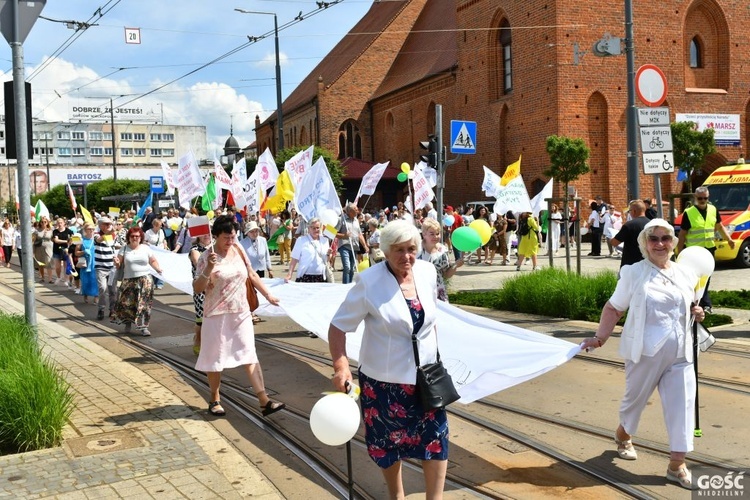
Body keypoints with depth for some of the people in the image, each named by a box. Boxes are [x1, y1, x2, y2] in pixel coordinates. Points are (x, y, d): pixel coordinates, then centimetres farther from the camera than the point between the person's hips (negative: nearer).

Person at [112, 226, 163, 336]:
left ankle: (144, 327, -2)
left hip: (145, 280, 0)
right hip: (129, 280, 0)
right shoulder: (124, 249, 4)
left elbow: (153, 261, 13)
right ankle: (128, 323, 24)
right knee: (127, 302, 0)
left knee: (144, 304, -5)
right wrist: (117, 263, -20)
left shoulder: (146, 248, 5)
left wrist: (158, 268, -6)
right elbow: (119, 264, 3)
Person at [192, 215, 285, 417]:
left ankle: (264, 400, -2)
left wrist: (268, 295, 15)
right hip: (217, 315, -4)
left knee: (249, 355, 1)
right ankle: (215, 400, 26)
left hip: (241, 313, 4)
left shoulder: (238, 251, 4)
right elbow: (197, 289, -15)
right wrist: (209, 269, -29)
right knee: (216, 358, 9)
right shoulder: (207, 257, -10)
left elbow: (252, 275, 15)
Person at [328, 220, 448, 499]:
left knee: (436, 438, 2)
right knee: (389, 441, 15)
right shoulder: (369, 282, -18)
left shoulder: (428, 272, -3)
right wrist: (341, 366, -26)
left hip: (425, 374, 3)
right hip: (384, 378, -3)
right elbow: (338, 326, -15)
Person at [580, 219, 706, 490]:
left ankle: (677, 465, 6)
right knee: (635, 398, 14)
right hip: (644, 352, -3)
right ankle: (623, 435, 44)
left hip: (680, 354, 3)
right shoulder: (633, 273, -5)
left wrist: (696, 313, -2)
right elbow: (613, 308, -2)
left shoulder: (687, 274, 7)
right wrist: (600, 338, -10)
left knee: (682, 404, -3)